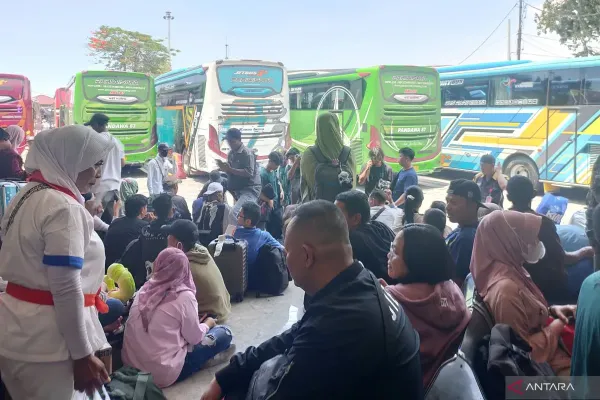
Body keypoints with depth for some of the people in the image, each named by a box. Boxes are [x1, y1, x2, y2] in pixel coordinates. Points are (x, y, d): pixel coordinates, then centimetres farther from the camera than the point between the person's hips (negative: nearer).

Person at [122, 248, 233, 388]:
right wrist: (207, 324, 15)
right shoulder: (184, 296, -15)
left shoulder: (144, 289, 2)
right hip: (161, 373, -7)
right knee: (224, 333, 5)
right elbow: (195, 338, -5)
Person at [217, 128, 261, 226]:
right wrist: (224, 167, -9)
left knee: (233, 214, -24)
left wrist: (230, 169, -25)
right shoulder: (231, 153, 10)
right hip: (238, 189, 9)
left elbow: (249, 173, -23)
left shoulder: (247, 153, -14)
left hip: (250, 189, -9)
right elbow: (231, 171, 13)